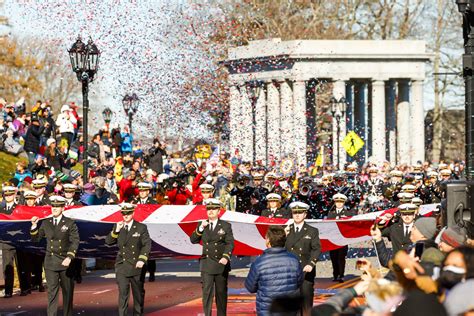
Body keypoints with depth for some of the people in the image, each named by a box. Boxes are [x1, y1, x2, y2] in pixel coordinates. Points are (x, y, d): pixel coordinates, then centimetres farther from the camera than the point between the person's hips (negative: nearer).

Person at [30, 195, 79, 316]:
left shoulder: (70, 223, 0)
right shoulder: (45, 223, 8)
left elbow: (75, 242, -6)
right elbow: (36, 238, 11)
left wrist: (69, 257, -17)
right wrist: (34, 225, -4)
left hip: (65, 261, -1)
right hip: (50, 262, 1)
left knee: (68, 291, 8)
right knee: (52, 291, -5)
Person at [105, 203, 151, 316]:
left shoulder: (141, 227, -1)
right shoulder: (118, 227, 8)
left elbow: (147, 244, -6)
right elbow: (108, 242, 4)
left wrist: (142, 259, -18)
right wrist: (116, 231, -12)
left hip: (136, 266, -1)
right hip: (122, 266, 1)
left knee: (139, 293, 9)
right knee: (123, 293, -8)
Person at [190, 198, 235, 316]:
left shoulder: (226, 226, 2)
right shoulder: (202, 226, 9)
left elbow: (230, 243, -5)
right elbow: (193, 240, 5)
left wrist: (226, 257, -21)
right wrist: (201, 228, -9)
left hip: (221, 264, -1)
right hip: (206, 265, 1)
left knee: (221, 292, 7)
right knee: (207, 292, -6)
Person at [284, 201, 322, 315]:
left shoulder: (312, 231, 6)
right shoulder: (286, 231, 13)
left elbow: (316, 249, -3)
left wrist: (311, 264, -18)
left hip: (305, 271, -2)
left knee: (306, 302, -3)